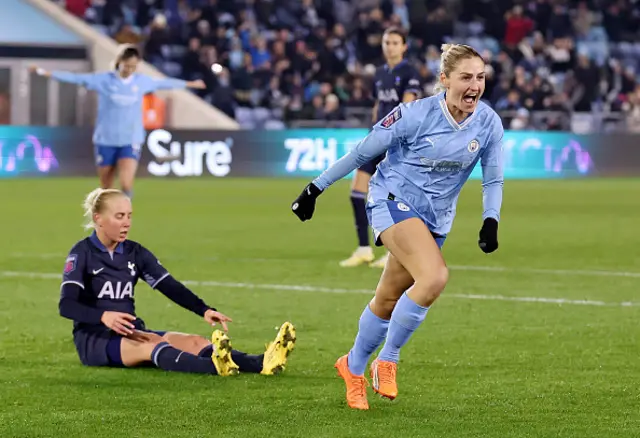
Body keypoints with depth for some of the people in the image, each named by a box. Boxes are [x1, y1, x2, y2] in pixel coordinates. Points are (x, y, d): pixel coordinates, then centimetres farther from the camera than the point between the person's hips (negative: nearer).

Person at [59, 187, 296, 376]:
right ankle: (215, 367, -66)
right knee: (153, 345, -37)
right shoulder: (82, 253, -6)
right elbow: (66, 305, -17)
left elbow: (171, 287, 0)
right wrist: (104, 316, -36)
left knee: (194, 342, -21)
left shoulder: (135, 253, 10)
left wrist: (205, 310, -18)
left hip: (131, 333, 6)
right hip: (93, 338, -6)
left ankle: (261, 363, -45)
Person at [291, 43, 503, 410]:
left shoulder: (489, 124, -8)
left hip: (436, 218, 5)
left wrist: (491, 221, -13)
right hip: (393, 200, -5)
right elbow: (363, 152, -8)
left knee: (389, 299, 11)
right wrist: (316, 188, -2)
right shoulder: (416, 115, -19)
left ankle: (354, 366, 34)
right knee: (434, 278, -27)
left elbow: (493, 179, 4)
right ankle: (387, 360, -11)